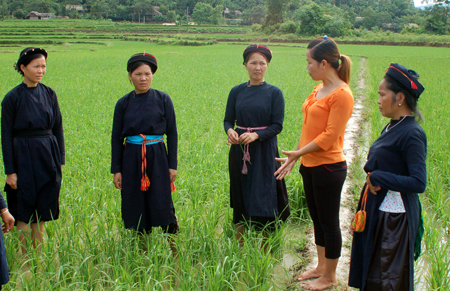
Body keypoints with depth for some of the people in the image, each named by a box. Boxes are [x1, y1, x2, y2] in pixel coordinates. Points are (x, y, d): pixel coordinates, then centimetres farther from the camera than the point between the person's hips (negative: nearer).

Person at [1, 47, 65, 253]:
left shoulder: (49, 94, 6)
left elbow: (58, 128, 10)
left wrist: (60, 160, 7)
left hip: (48, 157, 4)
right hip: (24, 159, -4)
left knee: (42, 210, 10)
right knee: (24, 213, 3)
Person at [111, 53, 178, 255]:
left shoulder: (163, 100, 0)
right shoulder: (123, 103, 5)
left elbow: (172, 133, 3)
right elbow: (116, 138, 8)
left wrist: (172, 165, -1)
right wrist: (116, 170, 4)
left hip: (157, 158, -2)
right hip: (132, 160, 2)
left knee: (162, 205, -6)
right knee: (137, 208, 6)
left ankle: (173, 250, 9)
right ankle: (143, 251, 21)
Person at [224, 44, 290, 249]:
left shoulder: (274, 93, -2)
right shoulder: (236, 92, 6)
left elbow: (277, 125, -6)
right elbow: (228, 119, 7)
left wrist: (256, 135, -22)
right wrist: (230, 130, -16)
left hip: (265, 153, -2)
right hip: (239, 152, 3)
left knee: (264, 201, 0)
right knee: (240, 201, 9)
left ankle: (266, 249, 14)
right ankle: (239, 248, 21)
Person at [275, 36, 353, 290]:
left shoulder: (341, 94, -18)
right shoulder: (319, 89, 9)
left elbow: (329, 136, -20)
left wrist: (298, 153, -18)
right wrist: (295, 157, 11)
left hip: (328, 168, -8)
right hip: (310, 165, 9)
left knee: (329, 222, 6)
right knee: (317, 219, 19)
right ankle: (321, 267, 35)